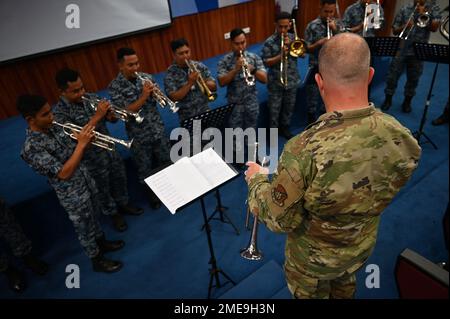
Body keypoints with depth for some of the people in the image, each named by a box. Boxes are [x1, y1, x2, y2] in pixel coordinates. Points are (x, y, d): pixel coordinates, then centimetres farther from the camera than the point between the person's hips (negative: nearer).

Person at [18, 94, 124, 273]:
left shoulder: (53, 128, -3)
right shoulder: (31, 148, -27)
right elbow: (64, 173, -31)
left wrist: (85, 141, -15)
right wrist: (81, 144, -31)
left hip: (86, 181, 7)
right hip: (73, 195, -7)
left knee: (93, 218, 28)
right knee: (85, 229, 15)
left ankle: (102, 243, 52)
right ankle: (97, 260, 37)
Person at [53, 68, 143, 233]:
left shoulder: (91, 98, -5)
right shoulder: (60, 112, -20)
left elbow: (112, 119, 2)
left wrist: (111, 114, -22)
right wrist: (97, 116, -34)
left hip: (110, 148, 5)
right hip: (93, 158, -5)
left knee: (120, 178, 22)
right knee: (103, 188, 16)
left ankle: (123, 204, 48)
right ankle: (113, 213, 40)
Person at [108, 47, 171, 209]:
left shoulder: (146, 77, -1)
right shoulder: (115, 87, -13)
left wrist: (155, 92, -18)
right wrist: (144, 96, -26)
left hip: (158, 130, 4)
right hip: (139, 137, -3)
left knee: (166, 163, 18)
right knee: (145, 170, 14)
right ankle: (152, 196, 38)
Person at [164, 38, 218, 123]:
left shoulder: (200, 66, 1)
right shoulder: (170, 74, -7)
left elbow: (214, 87, 2)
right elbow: (173, 97, -16)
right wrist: (189, 83, -21)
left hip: (206, 113, 3)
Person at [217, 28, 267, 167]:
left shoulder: (254, 57, -2)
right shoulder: (224, 61, -7)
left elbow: (264, 79, -7)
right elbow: (221, 82, -16)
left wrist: (253, 70, -25)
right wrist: (235, 69, -26)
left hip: (252, 102, 2)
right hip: (234, 103, -2)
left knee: (251, 129, 18)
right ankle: (239, 156, 27)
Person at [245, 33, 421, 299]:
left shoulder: (304, 150, -42)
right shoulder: (402, 137, -24)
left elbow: (278, 219, -26)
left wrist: (257, 180, -10)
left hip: (315, 254, -4)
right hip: (364, 246, 5)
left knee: (310, 293, 29)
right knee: (344, 287, 36)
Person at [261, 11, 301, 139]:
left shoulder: (293, 38, 2)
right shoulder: (269, 42, -11)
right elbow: (266, 62, -14)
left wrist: (291, 45, -16)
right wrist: (280, 55, -26)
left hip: (292, 80, 4)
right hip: (275, 83, -4)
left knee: (289, 107, 17)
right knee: (274, 109, 6)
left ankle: (284, 128, 37)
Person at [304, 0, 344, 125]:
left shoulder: (339, 24, 5)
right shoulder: (312, 26, -5)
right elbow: (307, 49, -5)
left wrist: (335, 30, -12)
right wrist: (319, 43, -22)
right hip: (316, 68, -3)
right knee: (312, 103, 2)